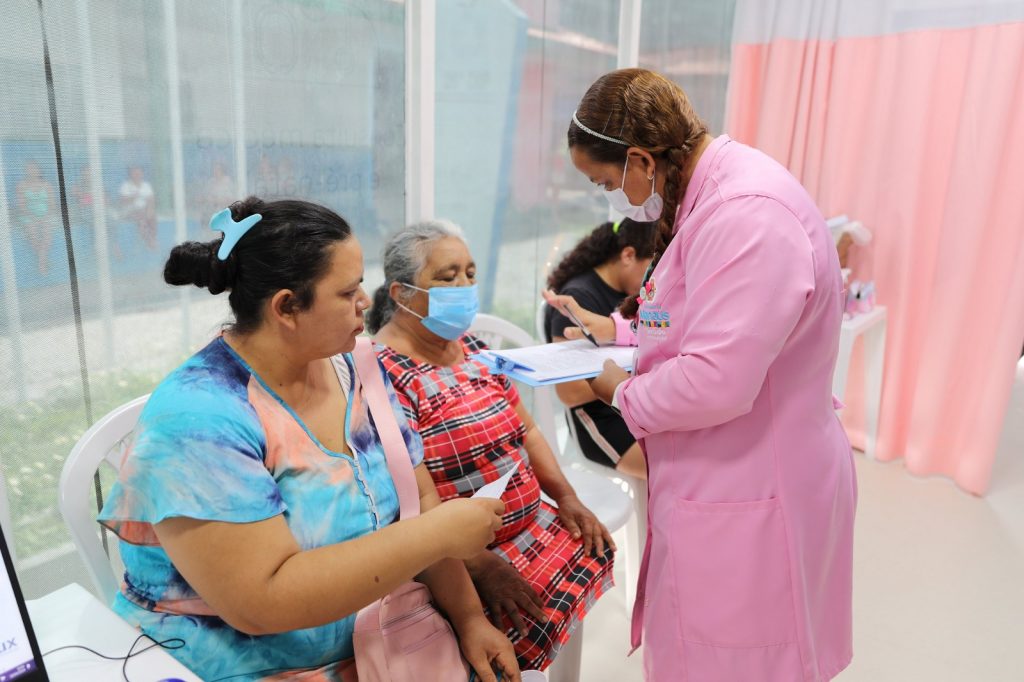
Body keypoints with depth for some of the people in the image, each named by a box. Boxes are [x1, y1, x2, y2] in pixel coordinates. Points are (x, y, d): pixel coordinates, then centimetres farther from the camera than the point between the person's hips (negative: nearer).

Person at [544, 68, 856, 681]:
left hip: (748, 508, -9)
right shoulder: (714, 191, 8)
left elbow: (714, 384, -29)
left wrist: (622, 392, -12)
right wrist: (620, 332, 12)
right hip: (720, 489, 9)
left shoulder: (745, 216, -26)